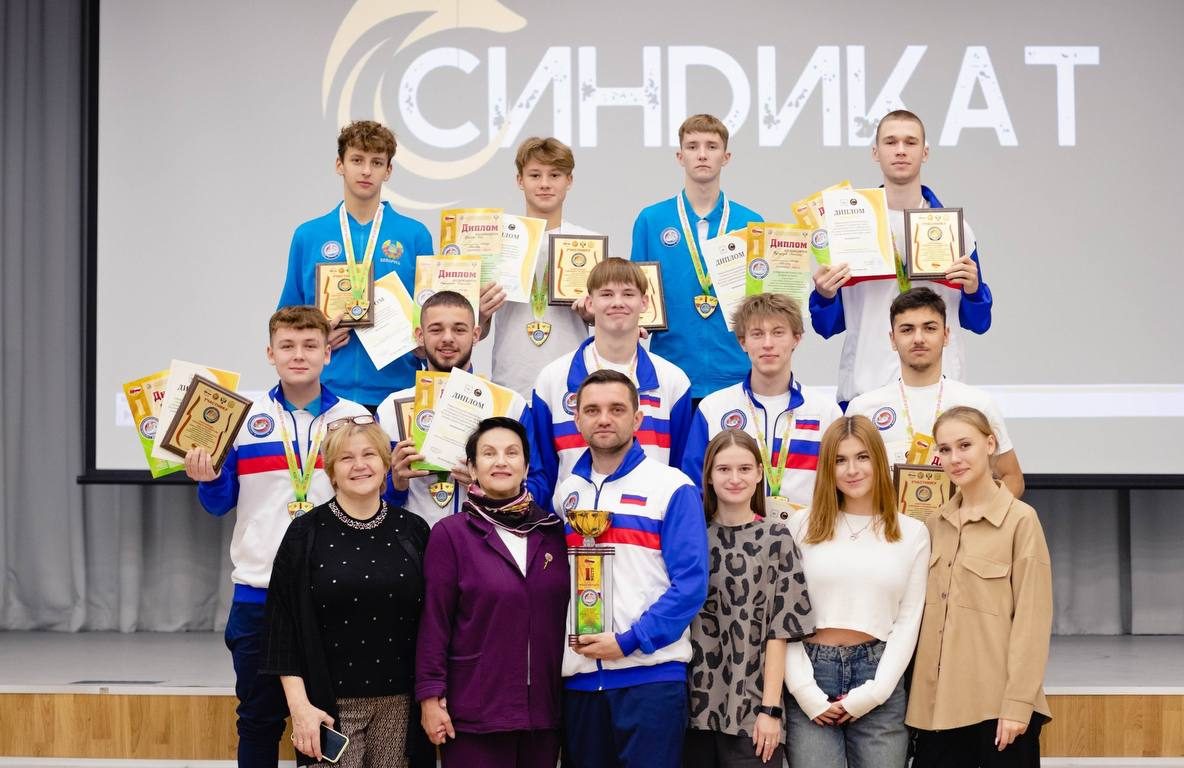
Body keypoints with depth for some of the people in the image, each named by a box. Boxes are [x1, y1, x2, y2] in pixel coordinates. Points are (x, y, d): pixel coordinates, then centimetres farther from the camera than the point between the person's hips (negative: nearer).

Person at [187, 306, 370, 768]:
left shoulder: (356, 419, 4)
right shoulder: (244, 418, 4)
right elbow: (220, 504, 7)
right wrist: (208, 479, -13)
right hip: (258, 593, 0)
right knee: (259, 719, 8)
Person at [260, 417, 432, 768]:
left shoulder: (412, 531, 5)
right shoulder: (306, 535, -1)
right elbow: (285, 629, -3)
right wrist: (300, 705, -10)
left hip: (399, 703, 2)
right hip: (331, 704, -2)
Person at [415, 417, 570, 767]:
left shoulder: (552, 531, 7)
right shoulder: (450, 533, -4)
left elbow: (564, 615, 11)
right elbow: (435, 621, -6)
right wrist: (430, 696, -9)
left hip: (544, 707, 4)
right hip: (474, 711, -4)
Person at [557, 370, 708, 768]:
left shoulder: (672, 488, -3)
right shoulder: (567, 491, 13)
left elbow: (690, 583, -10)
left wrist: (628, 641, -15)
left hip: (650, 674, -5)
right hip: (578, 675, 5)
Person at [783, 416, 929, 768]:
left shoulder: (912, 533, 8)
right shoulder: (803, 525, 5)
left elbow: (908, 620, 4)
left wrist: (872, 692, -5)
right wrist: (804, 690, -8)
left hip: (878, 678, 1)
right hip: (812, 676, -1)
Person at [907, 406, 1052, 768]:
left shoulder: (1021, 519, -5)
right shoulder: (935, 524, 12)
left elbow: (1032, 619, -8)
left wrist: (1018, 703, -13)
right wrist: (915, 696, 6)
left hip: (997, 701, -5)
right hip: (938, 700, 5)